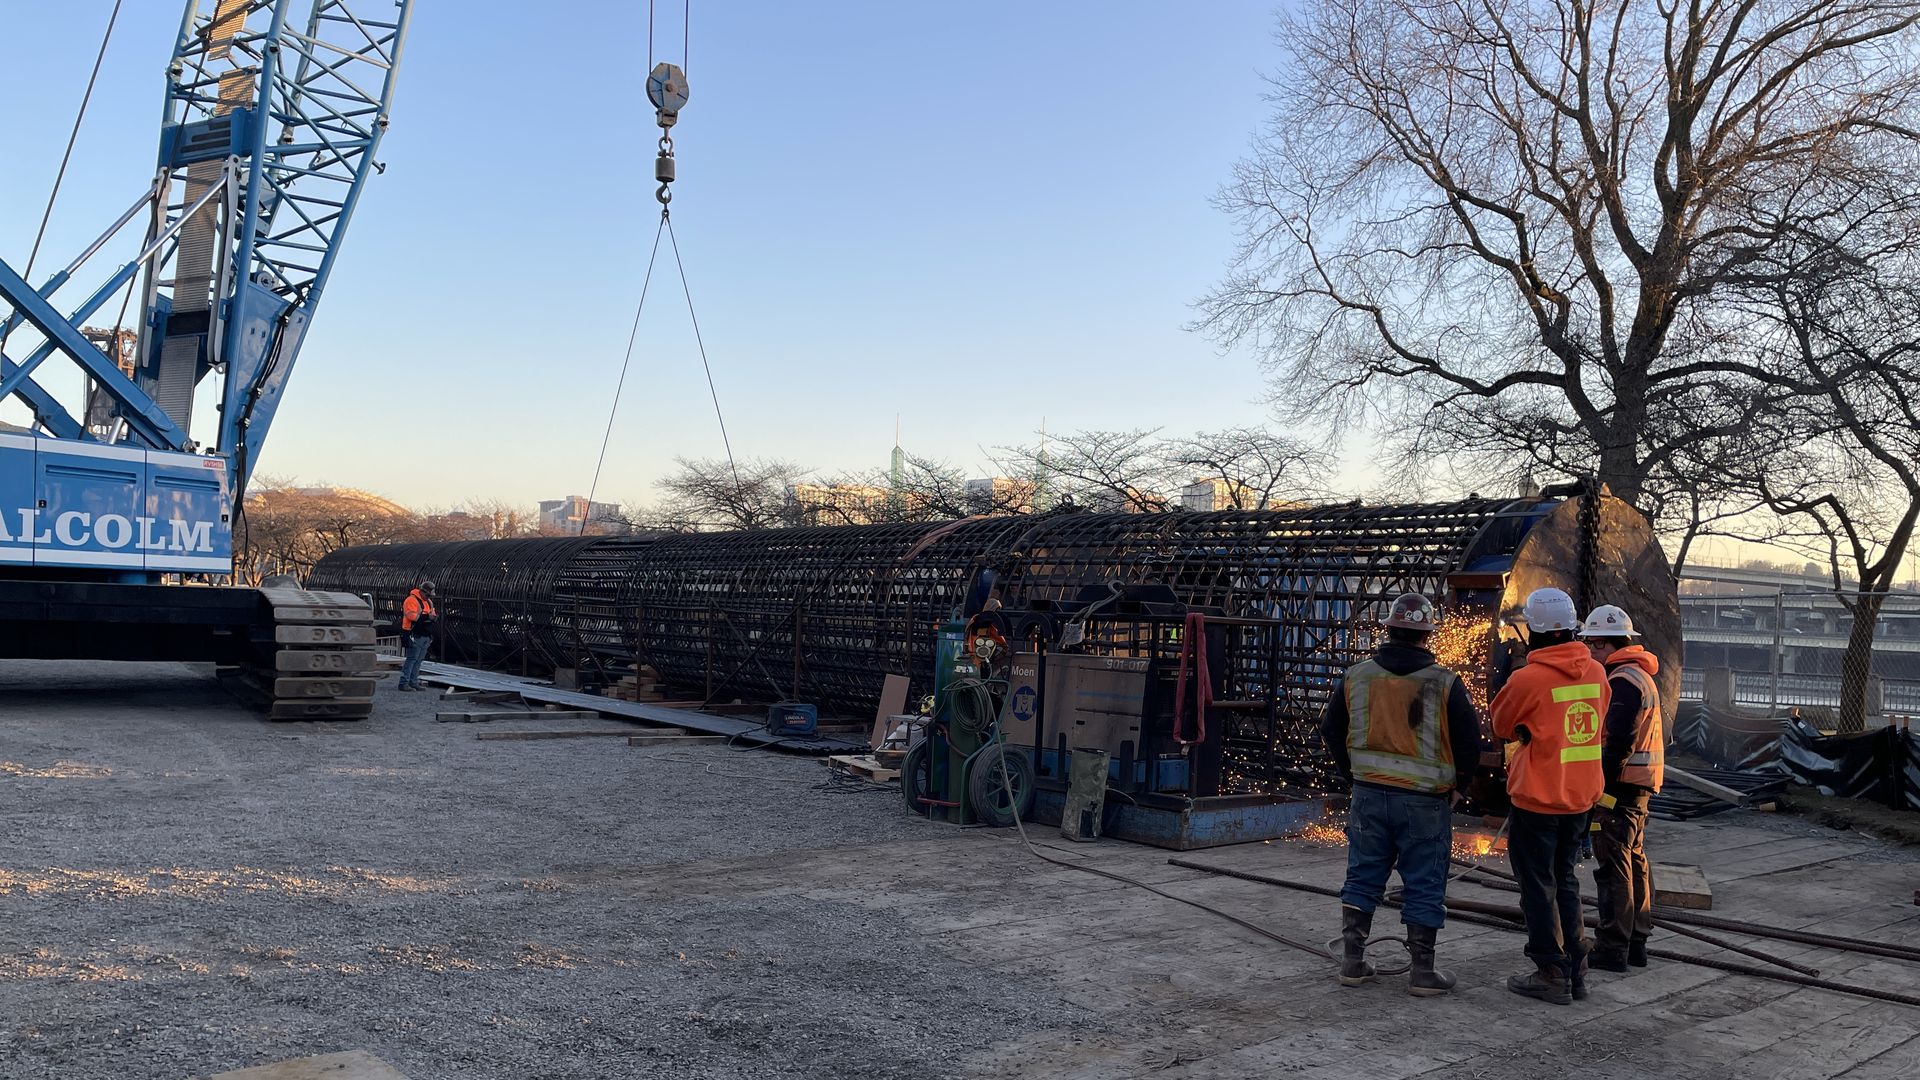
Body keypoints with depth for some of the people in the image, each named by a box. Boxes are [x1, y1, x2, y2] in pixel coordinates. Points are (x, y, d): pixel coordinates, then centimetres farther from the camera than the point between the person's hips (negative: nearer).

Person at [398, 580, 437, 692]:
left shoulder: (429, 602, 17)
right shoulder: (412, 600, -11)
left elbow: (432, 615, 18)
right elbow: (412, 616, -22)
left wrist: (434, 617, -5)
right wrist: (427, 616, -23)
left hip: (425, 636, 9)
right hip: (415, 636, -9)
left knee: (419, 660, 10)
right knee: (411, 659, -9)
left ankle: (413, 682, 16)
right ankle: (404, 683, -7)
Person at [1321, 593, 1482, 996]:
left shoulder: (1355, 677, -1)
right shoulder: (1444, 683, -10)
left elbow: (1331, 729, 8)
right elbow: (1469, 739, -5)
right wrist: (1457, 786, 10)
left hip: (1369, 796, 3)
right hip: (1425, 801, -3)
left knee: (1362, 879, 13)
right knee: (1424, 887, 7)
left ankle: (1352, 962, 18)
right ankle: (1422, 971, 13)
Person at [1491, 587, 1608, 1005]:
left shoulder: (1527, 679, -20)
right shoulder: (1596, 673, 0)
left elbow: (1502, 726, -3)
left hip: (1536, 799, -6)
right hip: (1580, 797, 6)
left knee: (1539, 887, 5)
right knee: (1565, 881, 19)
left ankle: (1552, 974, 10)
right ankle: (1576, 971, 23)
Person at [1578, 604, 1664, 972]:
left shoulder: (1622, 681, -16)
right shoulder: (1641, 676, 18)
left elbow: (1619, 741, -23)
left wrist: (1602, 785, -20)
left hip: (1619, 785, -11)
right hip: (1639, 787, 11)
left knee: (1613, 865, -6)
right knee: (1635, 861, 15)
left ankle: (1612, 948, -2)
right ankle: (1636, 942, 24)